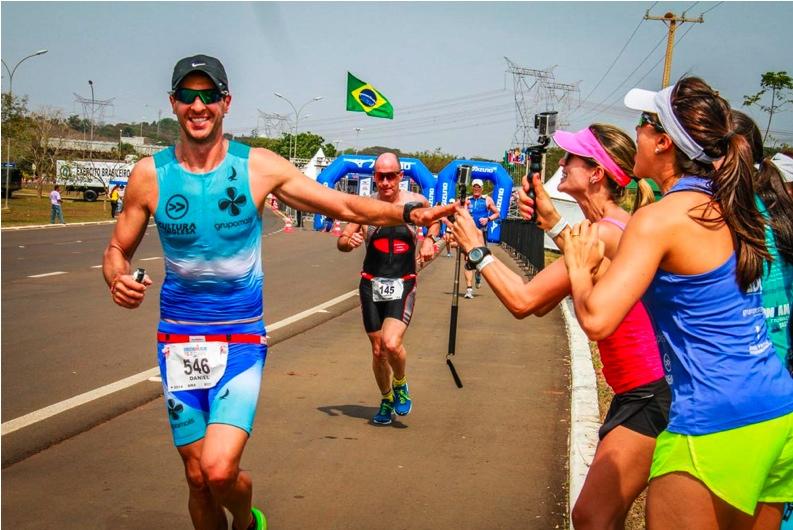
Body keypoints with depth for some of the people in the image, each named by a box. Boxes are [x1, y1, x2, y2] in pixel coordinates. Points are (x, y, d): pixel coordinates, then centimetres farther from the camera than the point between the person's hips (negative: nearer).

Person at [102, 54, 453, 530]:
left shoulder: (259, 166, -4)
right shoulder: (150, 174, -1)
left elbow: (345, 205, -2)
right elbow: (118, 250, 8)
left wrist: (408, 211, -18)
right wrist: (118, 280, -15)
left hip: (242, 338, -2)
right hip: (179, 340, 2)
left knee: (219, 469, -18)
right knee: (198, 477, 7)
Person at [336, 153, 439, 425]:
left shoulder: (416, 202, -2)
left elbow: (435, 218, 21)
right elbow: (341, 242, 4)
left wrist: (429, 239, 1)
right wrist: (349, 241, -19)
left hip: (403, 285, -2)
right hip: (371, 285, 2)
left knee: (392, 344, -21)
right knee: (378, 350, 10)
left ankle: (400, 386, 10)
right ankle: (386, 400, 34)